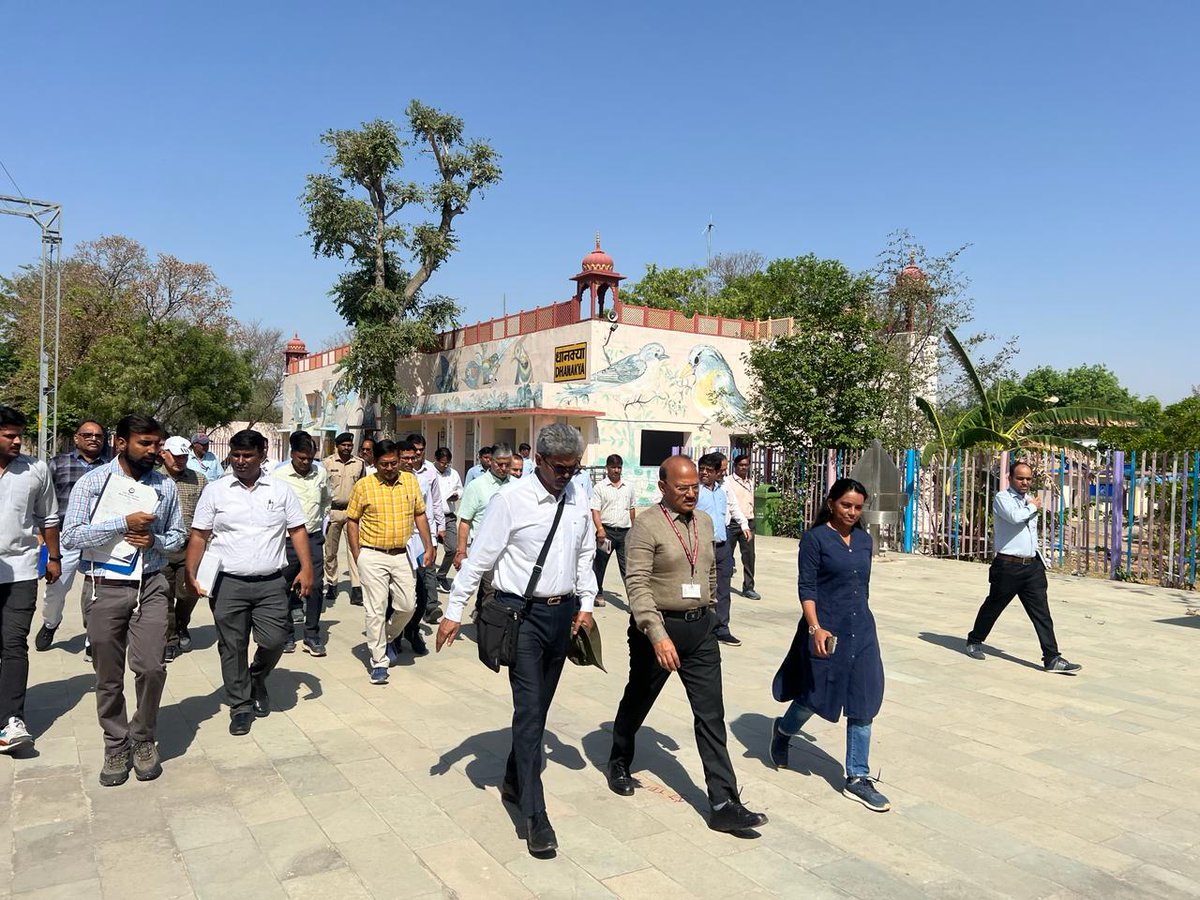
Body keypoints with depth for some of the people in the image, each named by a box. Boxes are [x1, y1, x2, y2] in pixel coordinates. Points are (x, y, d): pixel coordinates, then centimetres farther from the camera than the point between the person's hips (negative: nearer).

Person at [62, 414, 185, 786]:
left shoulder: (165, 485, 5)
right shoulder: (93, 482, -4)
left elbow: (178, 535, 13)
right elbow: (71, 535, -11)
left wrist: (155, 541, -9)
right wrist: (124, 523, -20)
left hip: (151, 587, 1)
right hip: (104, 587, -1)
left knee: (151, 667, -6)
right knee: (109, 676, 8)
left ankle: (143, 738, 18)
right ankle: (116, 745, 26)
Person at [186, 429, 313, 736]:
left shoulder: (280, 490, 5)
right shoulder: (215, 491, 3)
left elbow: (298, 529, 6)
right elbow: (199, 535, 4)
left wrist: (306, 568, -4)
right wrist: (191, 573, -6)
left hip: (271, 584, 1)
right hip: (227, 584, 0)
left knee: (274, 641, -3)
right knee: (232, 648, 5)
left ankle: (257, 678, 29)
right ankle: (241, 706, 21)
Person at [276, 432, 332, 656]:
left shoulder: (321, 473, 4)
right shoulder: (279, 475, -7)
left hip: (313, 538, 2)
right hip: (287, 539, -2)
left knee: (315, 587, -1)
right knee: (285, 588, 7)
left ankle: (312, 635, 10)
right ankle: (287, 635, 22)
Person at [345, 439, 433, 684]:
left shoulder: (410, 480, 5)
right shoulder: (364, 485, -5)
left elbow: (420, 514, 11)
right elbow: (352, 521, 1)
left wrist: (428, 545, 6)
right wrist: (357, 555, -4)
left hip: (402, 554, 3)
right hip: (373, 556, -3)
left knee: (407, 606, 6)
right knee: (376, 610, -2)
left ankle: (387, 638, 34)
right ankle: (379, 662, 9)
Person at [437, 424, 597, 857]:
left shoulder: (577, 500, 4)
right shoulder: (511, 500, -13)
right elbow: (479, 558, -11)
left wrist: (585, 603, 7)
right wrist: (454, 612, -11)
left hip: (562, 612, 6)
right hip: (522, 613, -5)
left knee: (539, 707, 16)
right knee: (529, 710, -6)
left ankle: (513, 782, 36)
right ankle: (535, 816, 1)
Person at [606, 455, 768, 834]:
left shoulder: (704, 521, 7)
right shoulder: (647, 526, -15)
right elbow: (637, 586, -22)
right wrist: (658, 635, -30)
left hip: (701, 628, 5)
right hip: (657, 629, -5)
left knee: (711, 716, 1)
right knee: (637, 703, 17)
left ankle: (724, 804, 5)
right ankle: (619, 763, 44)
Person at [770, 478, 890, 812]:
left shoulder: (864, 539, 8)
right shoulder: (815, 538, -10)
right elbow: (806, 587, -13)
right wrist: (815, 628, -24)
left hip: (861, 630, 6)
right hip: (827, 630, -5)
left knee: (863, 703, 5)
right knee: (815, 696, 9)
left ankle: (857, 778, 16)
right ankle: (783, 730, 40)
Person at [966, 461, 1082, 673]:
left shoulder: (1031, 499, 16)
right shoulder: (1002, 498, -7)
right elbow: (1015, 516, -27)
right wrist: (1033, 507, -10)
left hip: (1032, 566, 6)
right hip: (1008, 566, -6)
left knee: (1041, 613, -1)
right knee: (993, 606, 8)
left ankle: (1052, 658, -2)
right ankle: (974, 641, 28)